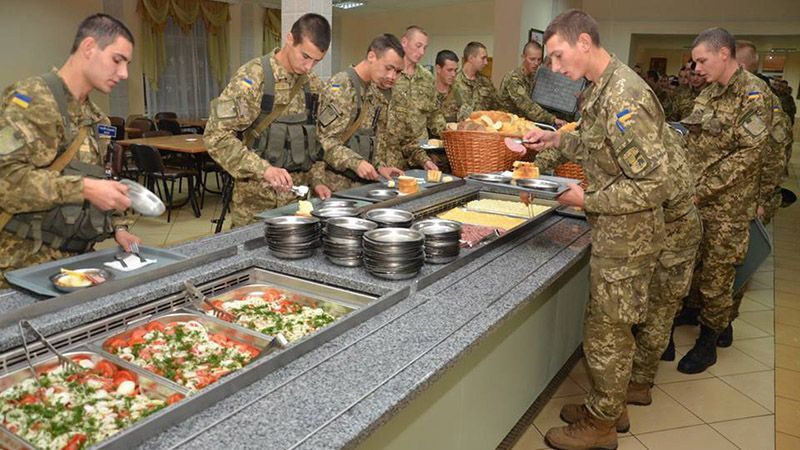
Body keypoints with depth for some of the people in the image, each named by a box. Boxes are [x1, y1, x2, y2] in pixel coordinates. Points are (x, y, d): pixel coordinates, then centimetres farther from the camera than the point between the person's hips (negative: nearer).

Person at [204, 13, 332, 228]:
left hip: (298, 198, 5)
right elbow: (216, 136, -17)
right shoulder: (252, 77, -13)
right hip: (255, 201, -5)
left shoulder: (314, 85, 6)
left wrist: (316, 179, 4)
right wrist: (263, 169, -25)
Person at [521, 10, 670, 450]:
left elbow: (654, 185, -25)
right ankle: (610, 406, 38)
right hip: (612, 232, 9)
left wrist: (588, 200, -18)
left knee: (606, 332, 5)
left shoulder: (624, 99, -25)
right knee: (611, 326, 20)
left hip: (626, 236, -9)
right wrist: (558, 140, 4)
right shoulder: (601, 89, 5)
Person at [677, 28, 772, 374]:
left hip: (726, 205, -6)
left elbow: (748, 152, -18)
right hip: (693, 201, 6)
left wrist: (702, 191, -20)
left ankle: (708, 342, 20)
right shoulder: (708, 94, 11)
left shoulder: (751, 92, -12)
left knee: (716, 277, 5)